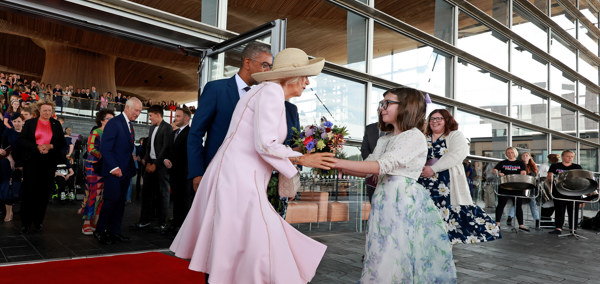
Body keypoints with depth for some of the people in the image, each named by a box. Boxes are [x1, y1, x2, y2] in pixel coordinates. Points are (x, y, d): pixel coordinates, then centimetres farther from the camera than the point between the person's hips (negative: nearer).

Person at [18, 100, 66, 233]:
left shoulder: (56, 124, 12)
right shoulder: (30, 123, 8)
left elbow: (62, 142, 9)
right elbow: (22, 140, 1)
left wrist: (50, 146, -10)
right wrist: (37, 147, -13)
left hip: (49, 162, 1)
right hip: (32, 161, -1)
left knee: (44, 191, 2)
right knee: (29, 190, -2)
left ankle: (38, 221, 13)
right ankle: (26, 222, 7)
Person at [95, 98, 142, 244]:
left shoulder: (130, 125, 16)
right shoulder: (114, 123, -10)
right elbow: (105, 149, -16)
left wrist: (132, 167, 9)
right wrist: (113, 167, -22)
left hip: (125, 171, 8)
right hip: (114, 171, -8)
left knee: (120, 201, 10)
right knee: (112, 199, -7)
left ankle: (114, 232, 18)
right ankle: (99, 231, 8)